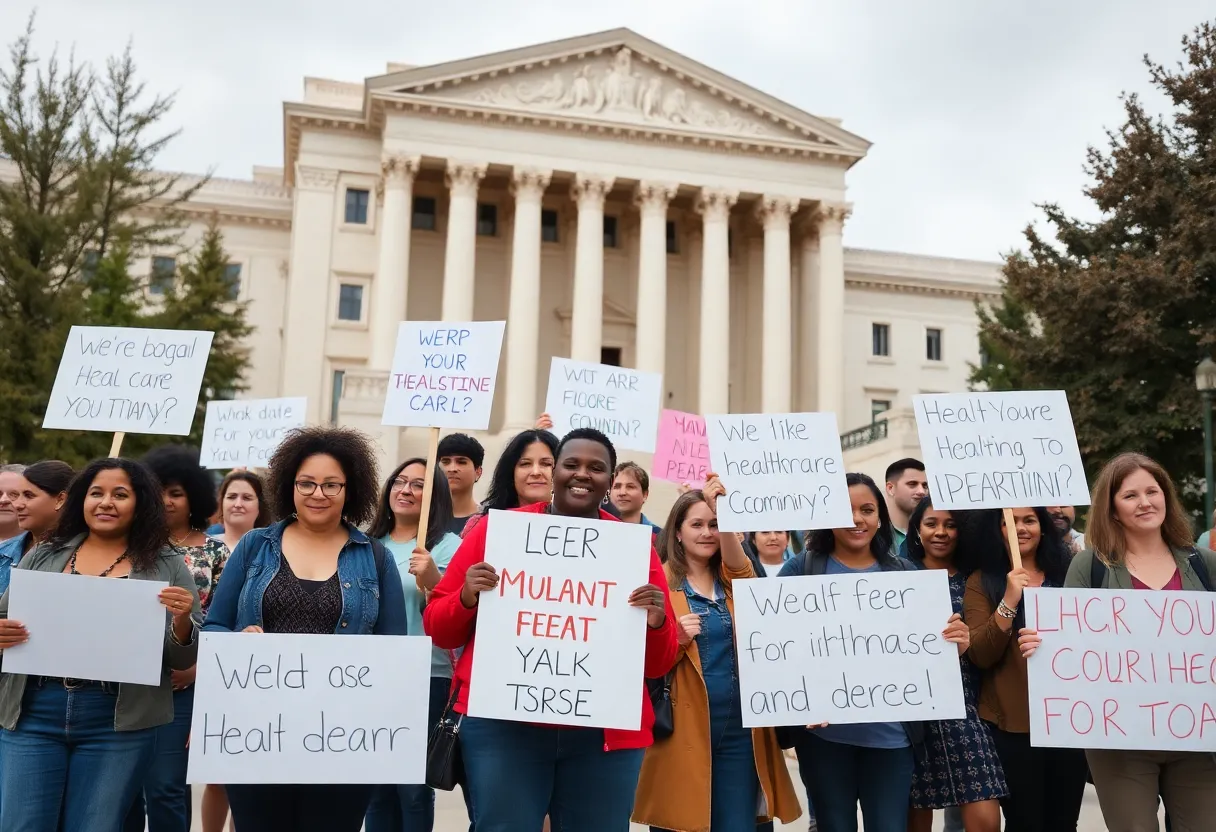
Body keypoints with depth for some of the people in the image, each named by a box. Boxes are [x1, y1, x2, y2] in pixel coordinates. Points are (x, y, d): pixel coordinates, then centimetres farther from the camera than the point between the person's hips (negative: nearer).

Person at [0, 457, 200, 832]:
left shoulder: (167, 566, 3)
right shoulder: (42, 557, 10)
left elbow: (183, 660, 2)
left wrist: (182, 621, -19)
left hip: (117, 725, -2)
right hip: (33, 717, 2)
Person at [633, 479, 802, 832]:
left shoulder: (733, 579, 11)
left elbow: (741, 566, -14)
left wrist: (723, 511, -30)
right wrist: (676, 638, -22)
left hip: (739, 725, 3)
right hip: (684, 724, -3)